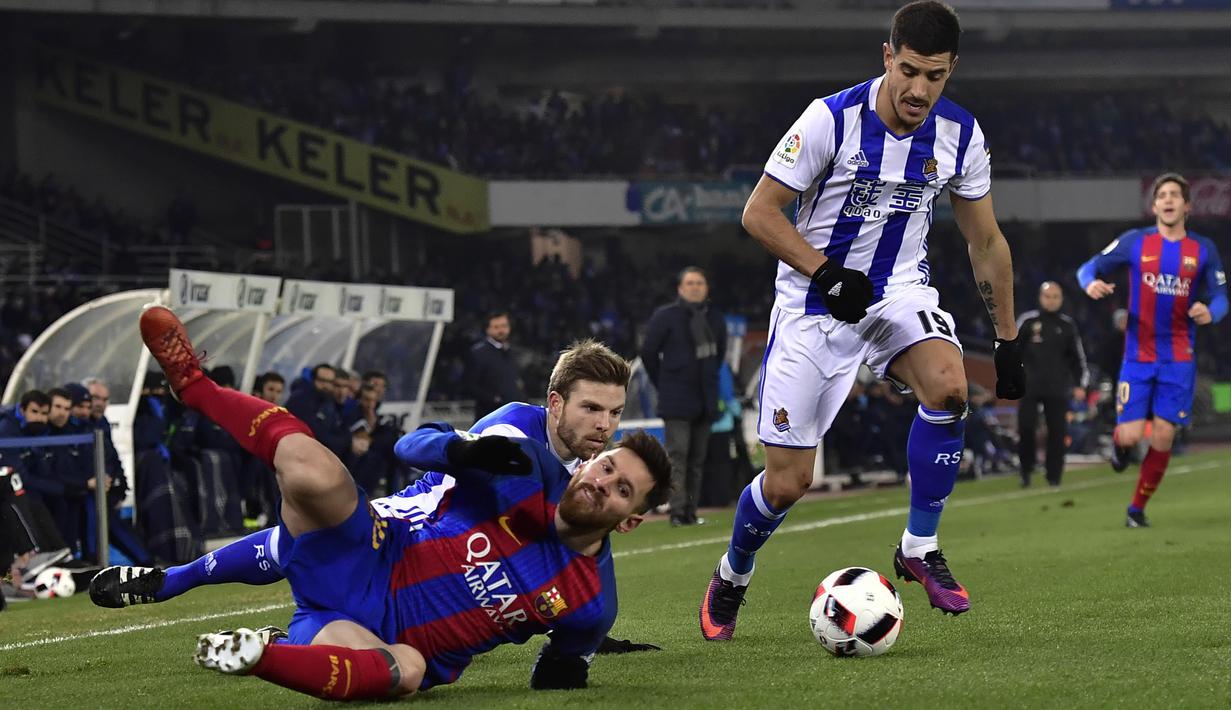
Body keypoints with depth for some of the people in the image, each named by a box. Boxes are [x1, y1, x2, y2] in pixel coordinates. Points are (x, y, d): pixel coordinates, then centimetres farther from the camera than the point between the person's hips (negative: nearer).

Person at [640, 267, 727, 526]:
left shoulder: (715, 319, 10)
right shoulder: (666, 317, -5)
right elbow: (648, 352, 1)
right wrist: (663, 384, 3)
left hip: (705, 399, 5)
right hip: (676, 401, -5)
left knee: (697, 458, 6)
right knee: (677, 455, -12)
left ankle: (691, 512, 10)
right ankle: (678, 511, -14)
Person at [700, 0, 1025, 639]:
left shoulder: (960, 136, -5)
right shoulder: (833, 119, -18)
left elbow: (985, 242, 8)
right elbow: (759, 213, -11)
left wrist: (1008, 341, 9)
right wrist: (828, 274, -21)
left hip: (899, 290, 3)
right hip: (815, 302, -3)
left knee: (948, 386, -31)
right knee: (787, 483, -5)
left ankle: (919, 548, -12)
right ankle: (730, 580, 28)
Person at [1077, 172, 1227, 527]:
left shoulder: (1204, 250, 2)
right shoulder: (1135, 242, -1)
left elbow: (1220, 297, 6)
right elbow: (1090, 267, 4)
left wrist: (1211, 312, -17)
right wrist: (1091, 283, -20)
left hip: (1178, 360, 1)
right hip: (1138, 356, -1)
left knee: (1163, 438, -3)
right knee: (1130, 436, -10)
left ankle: (1138, 508, 15)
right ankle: (1118, 443, 29)